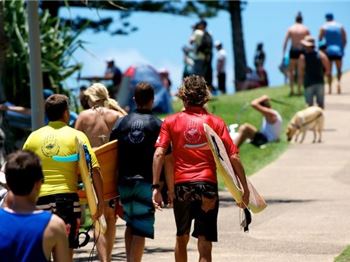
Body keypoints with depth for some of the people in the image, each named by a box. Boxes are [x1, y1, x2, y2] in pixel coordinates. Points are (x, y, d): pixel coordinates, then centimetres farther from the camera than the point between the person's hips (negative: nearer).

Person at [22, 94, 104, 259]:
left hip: (39, 199, 3)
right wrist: (100, 201, -3)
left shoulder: (34, 137, 8)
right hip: (66, 197, -3)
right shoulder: (76, 136, -1)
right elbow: (94, 170, -8)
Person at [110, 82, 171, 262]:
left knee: (130, 223, 21)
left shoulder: (121, 122, 6)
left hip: (124, 181, 4)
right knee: (141, 229, -2)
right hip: (146, 183, -4)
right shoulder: (157, 125, -2)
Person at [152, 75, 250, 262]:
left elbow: (159, 154, -7)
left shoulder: (171, 122, 5)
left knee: (181, 238, 22)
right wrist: (245, 188, 3)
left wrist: (155, 187, -6)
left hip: (181, 185, 2)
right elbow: (233, 157, -3)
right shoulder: (215, 122, 3)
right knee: (204, 245, -3)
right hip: (207, 184, -2)